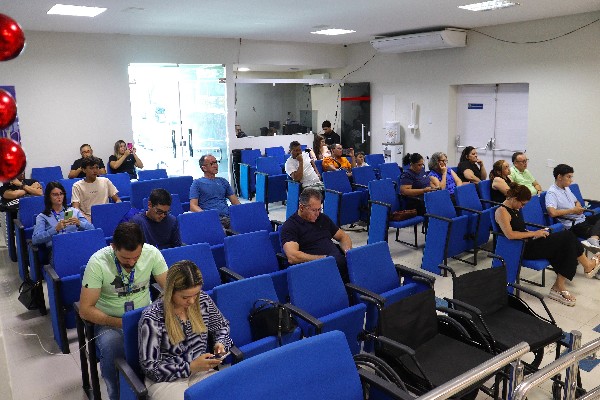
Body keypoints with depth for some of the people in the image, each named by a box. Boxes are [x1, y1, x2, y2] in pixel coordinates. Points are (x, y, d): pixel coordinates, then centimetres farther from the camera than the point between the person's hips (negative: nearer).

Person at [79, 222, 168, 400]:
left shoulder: (152, 253, -13)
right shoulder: (98, 262, -19)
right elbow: (85, 309, -14)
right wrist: (121, 323, -23)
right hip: (109, 321, -2)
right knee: (112, 351, -33)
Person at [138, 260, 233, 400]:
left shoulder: (203, 300, -3)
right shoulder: (152, 319, -17)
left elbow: (222, 325, 16)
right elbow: (150, 367, -13)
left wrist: (220, 343, -5)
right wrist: (191, 367, -21)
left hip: (201, 371, 4)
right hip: (166, 379, -3)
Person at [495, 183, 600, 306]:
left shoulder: (514, 209, 13)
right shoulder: (502, 211, -17)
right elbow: (510, 234, -28)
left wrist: (535, 232, 6)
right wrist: (534, 234, -19)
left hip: (528, 244, 9)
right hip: (521, 249, -9)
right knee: (567, 237, -8)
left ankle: (559, 287, -3)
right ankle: (588, 266, 18)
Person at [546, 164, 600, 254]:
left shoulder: (566, 188, 15)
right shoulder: (551, 192, -14)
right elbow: (552, 212, -29)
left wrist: (579, 208, 3)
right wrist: (572, 210, -15)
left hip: (582, 219, 9)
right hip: (573, 225, -9)